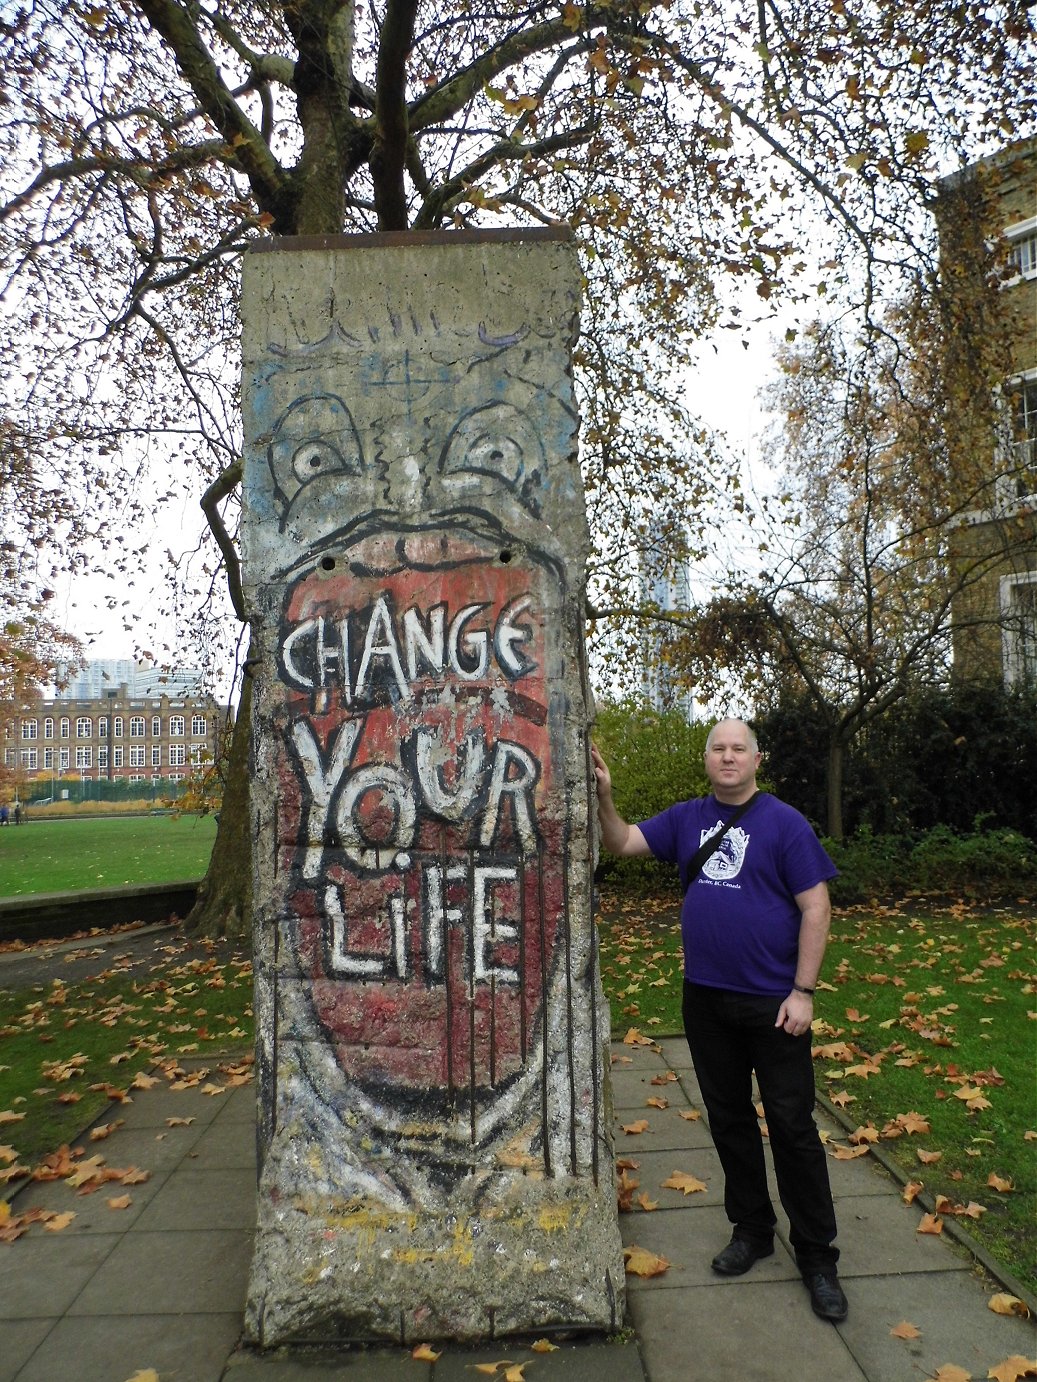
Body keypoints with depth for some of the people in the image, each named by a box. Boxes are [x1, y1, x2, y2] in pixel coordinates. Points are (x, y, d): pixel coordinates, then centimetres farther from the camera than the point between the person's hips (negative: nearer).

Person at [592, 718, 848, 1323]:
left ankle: (818, 1256, 19)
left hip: (772, 1003, -4)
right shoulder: (687, 818, 5)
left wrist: (802, 991, -13)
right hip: (706, 999, 5)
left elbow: (816, 907, -10)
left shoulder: (784, 822, -9)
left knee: (792, 1126, 3)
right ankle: (752, 1229, 34)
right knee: (729, 1119, 16)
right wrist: (605, 796, -12)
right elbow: (623, 843, 6)